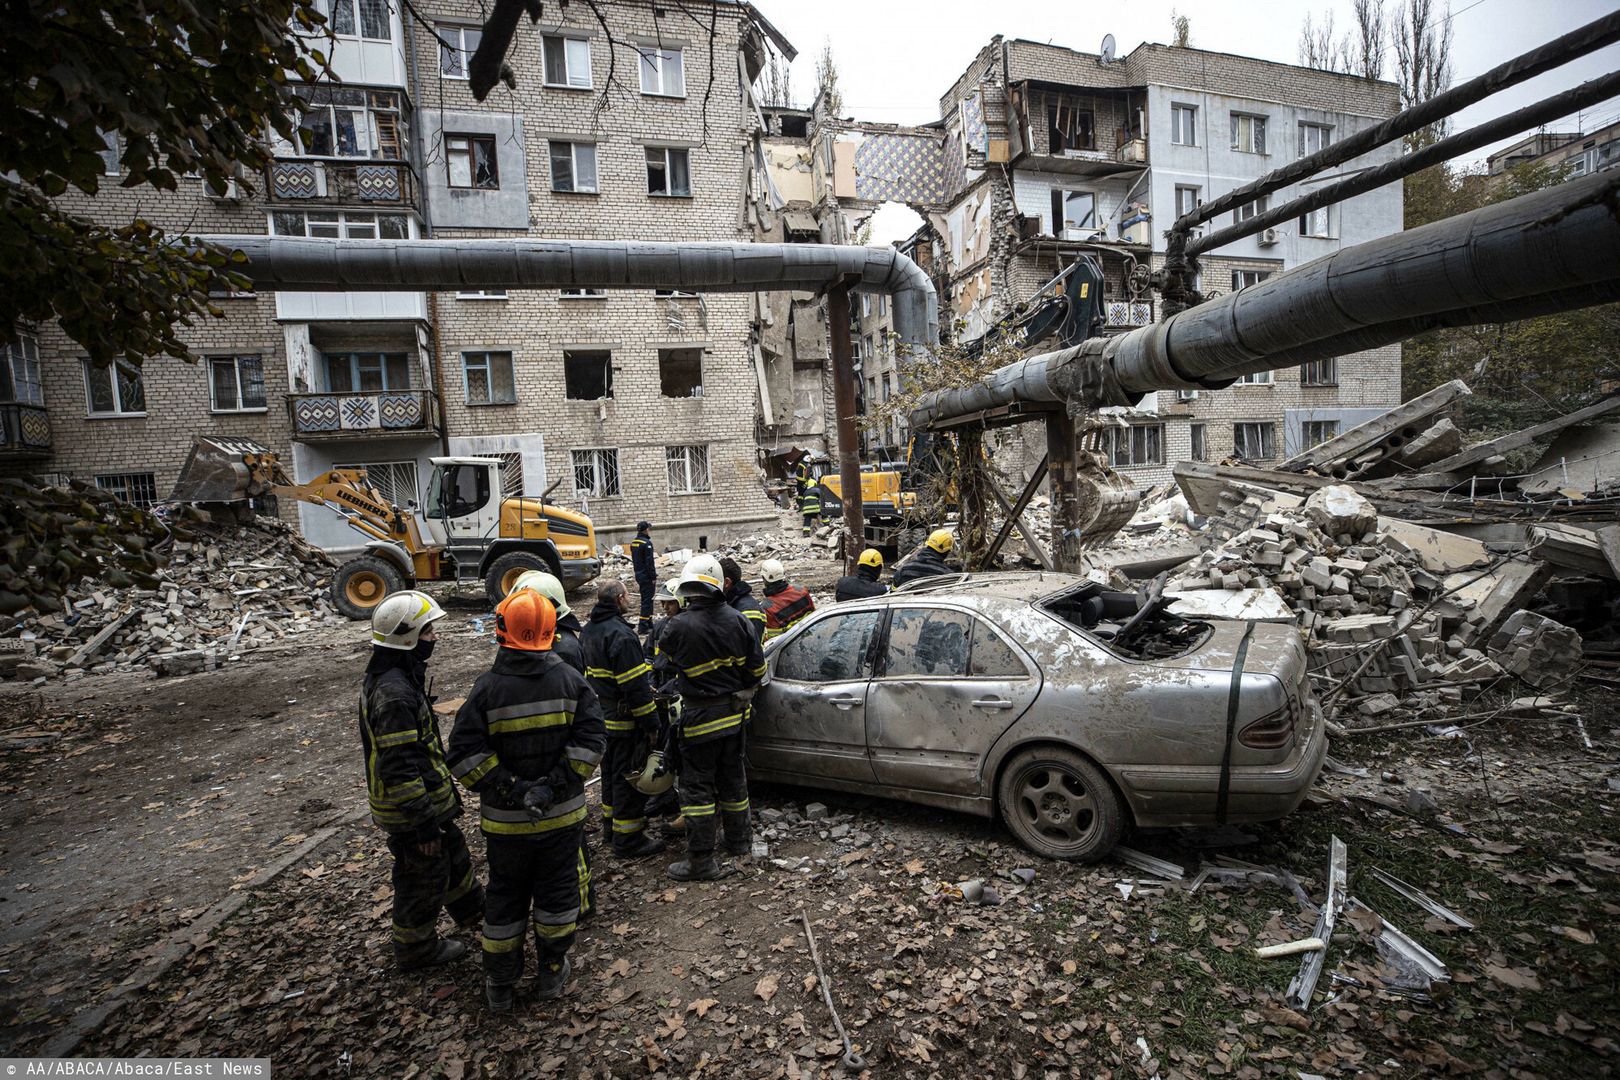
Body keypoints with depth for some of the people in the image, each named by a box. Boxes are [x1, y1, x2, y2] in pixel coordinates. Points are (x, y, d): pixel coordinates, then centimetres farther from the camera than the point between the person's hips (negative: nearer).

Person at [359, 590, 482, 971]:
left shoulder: (388, 677, 4)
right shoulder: (394, 693, -30)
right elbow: (399, 769, -30)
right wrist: (424, 822, -22)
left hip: (429, 798, 10)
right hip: (410, 810, -10)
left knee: (453, 856, 26)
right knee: (423, 878, 11)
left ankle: (474, 911, 45)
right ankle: (415, 949, 32)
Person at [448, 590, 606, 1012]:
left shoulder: (488, 687, -13)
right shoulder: (570, 680, -9)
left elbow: (463, 754, -16)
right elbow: (591, 739, -15)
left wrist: (511, 789, -14)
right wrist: (554, 786, -15)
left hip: (505, 819, 0)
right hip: (563, 813, 1)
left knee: (505, 897, 18)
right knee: (557, 892, 18)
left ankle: (500, 985, 33)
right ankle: (552, 972, 33)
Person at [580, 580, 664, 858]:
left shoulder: (589, 631, 9)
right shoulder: (620, 634, -23)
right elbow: (636, 685, -24)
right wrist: (651, 722, -18)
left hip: (600, 717, 10)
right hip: (624, 720, -9)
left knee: (610, 771, 22)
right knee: (630, 776, 0)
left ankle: (612, 821, 38)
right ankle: (628, 840, 8)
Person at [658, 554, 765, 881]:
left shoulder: (679, 626, -19)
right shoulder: (737, 619, -7)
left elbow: (661, 660, 1)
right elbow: (757, 666, 0)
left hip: (700, 717, -5)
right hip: (733, 713, 5)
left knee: (696, 786, 5)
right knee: (732, 778, 20)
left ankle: (701, 860, 10)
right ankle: (739, 840, 34)